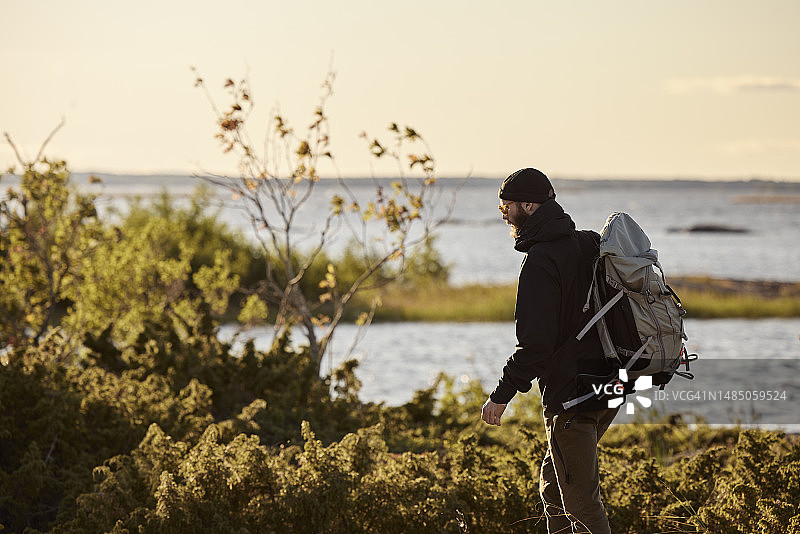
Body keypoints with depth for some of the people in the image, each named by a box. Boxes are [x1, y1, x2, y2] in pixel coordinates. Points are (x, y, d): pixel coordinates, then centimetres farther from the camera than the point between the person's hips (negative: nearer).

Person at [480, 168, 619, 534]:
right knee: (552, 484, 21)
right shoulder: (590, 245, 10)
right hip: (608, 388, 9)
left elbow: (535, 342, -21)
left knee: (582, 503, -4)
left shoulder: (540, 261, -16)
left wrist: (502, 394, -15)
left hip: (569, 395, -9)